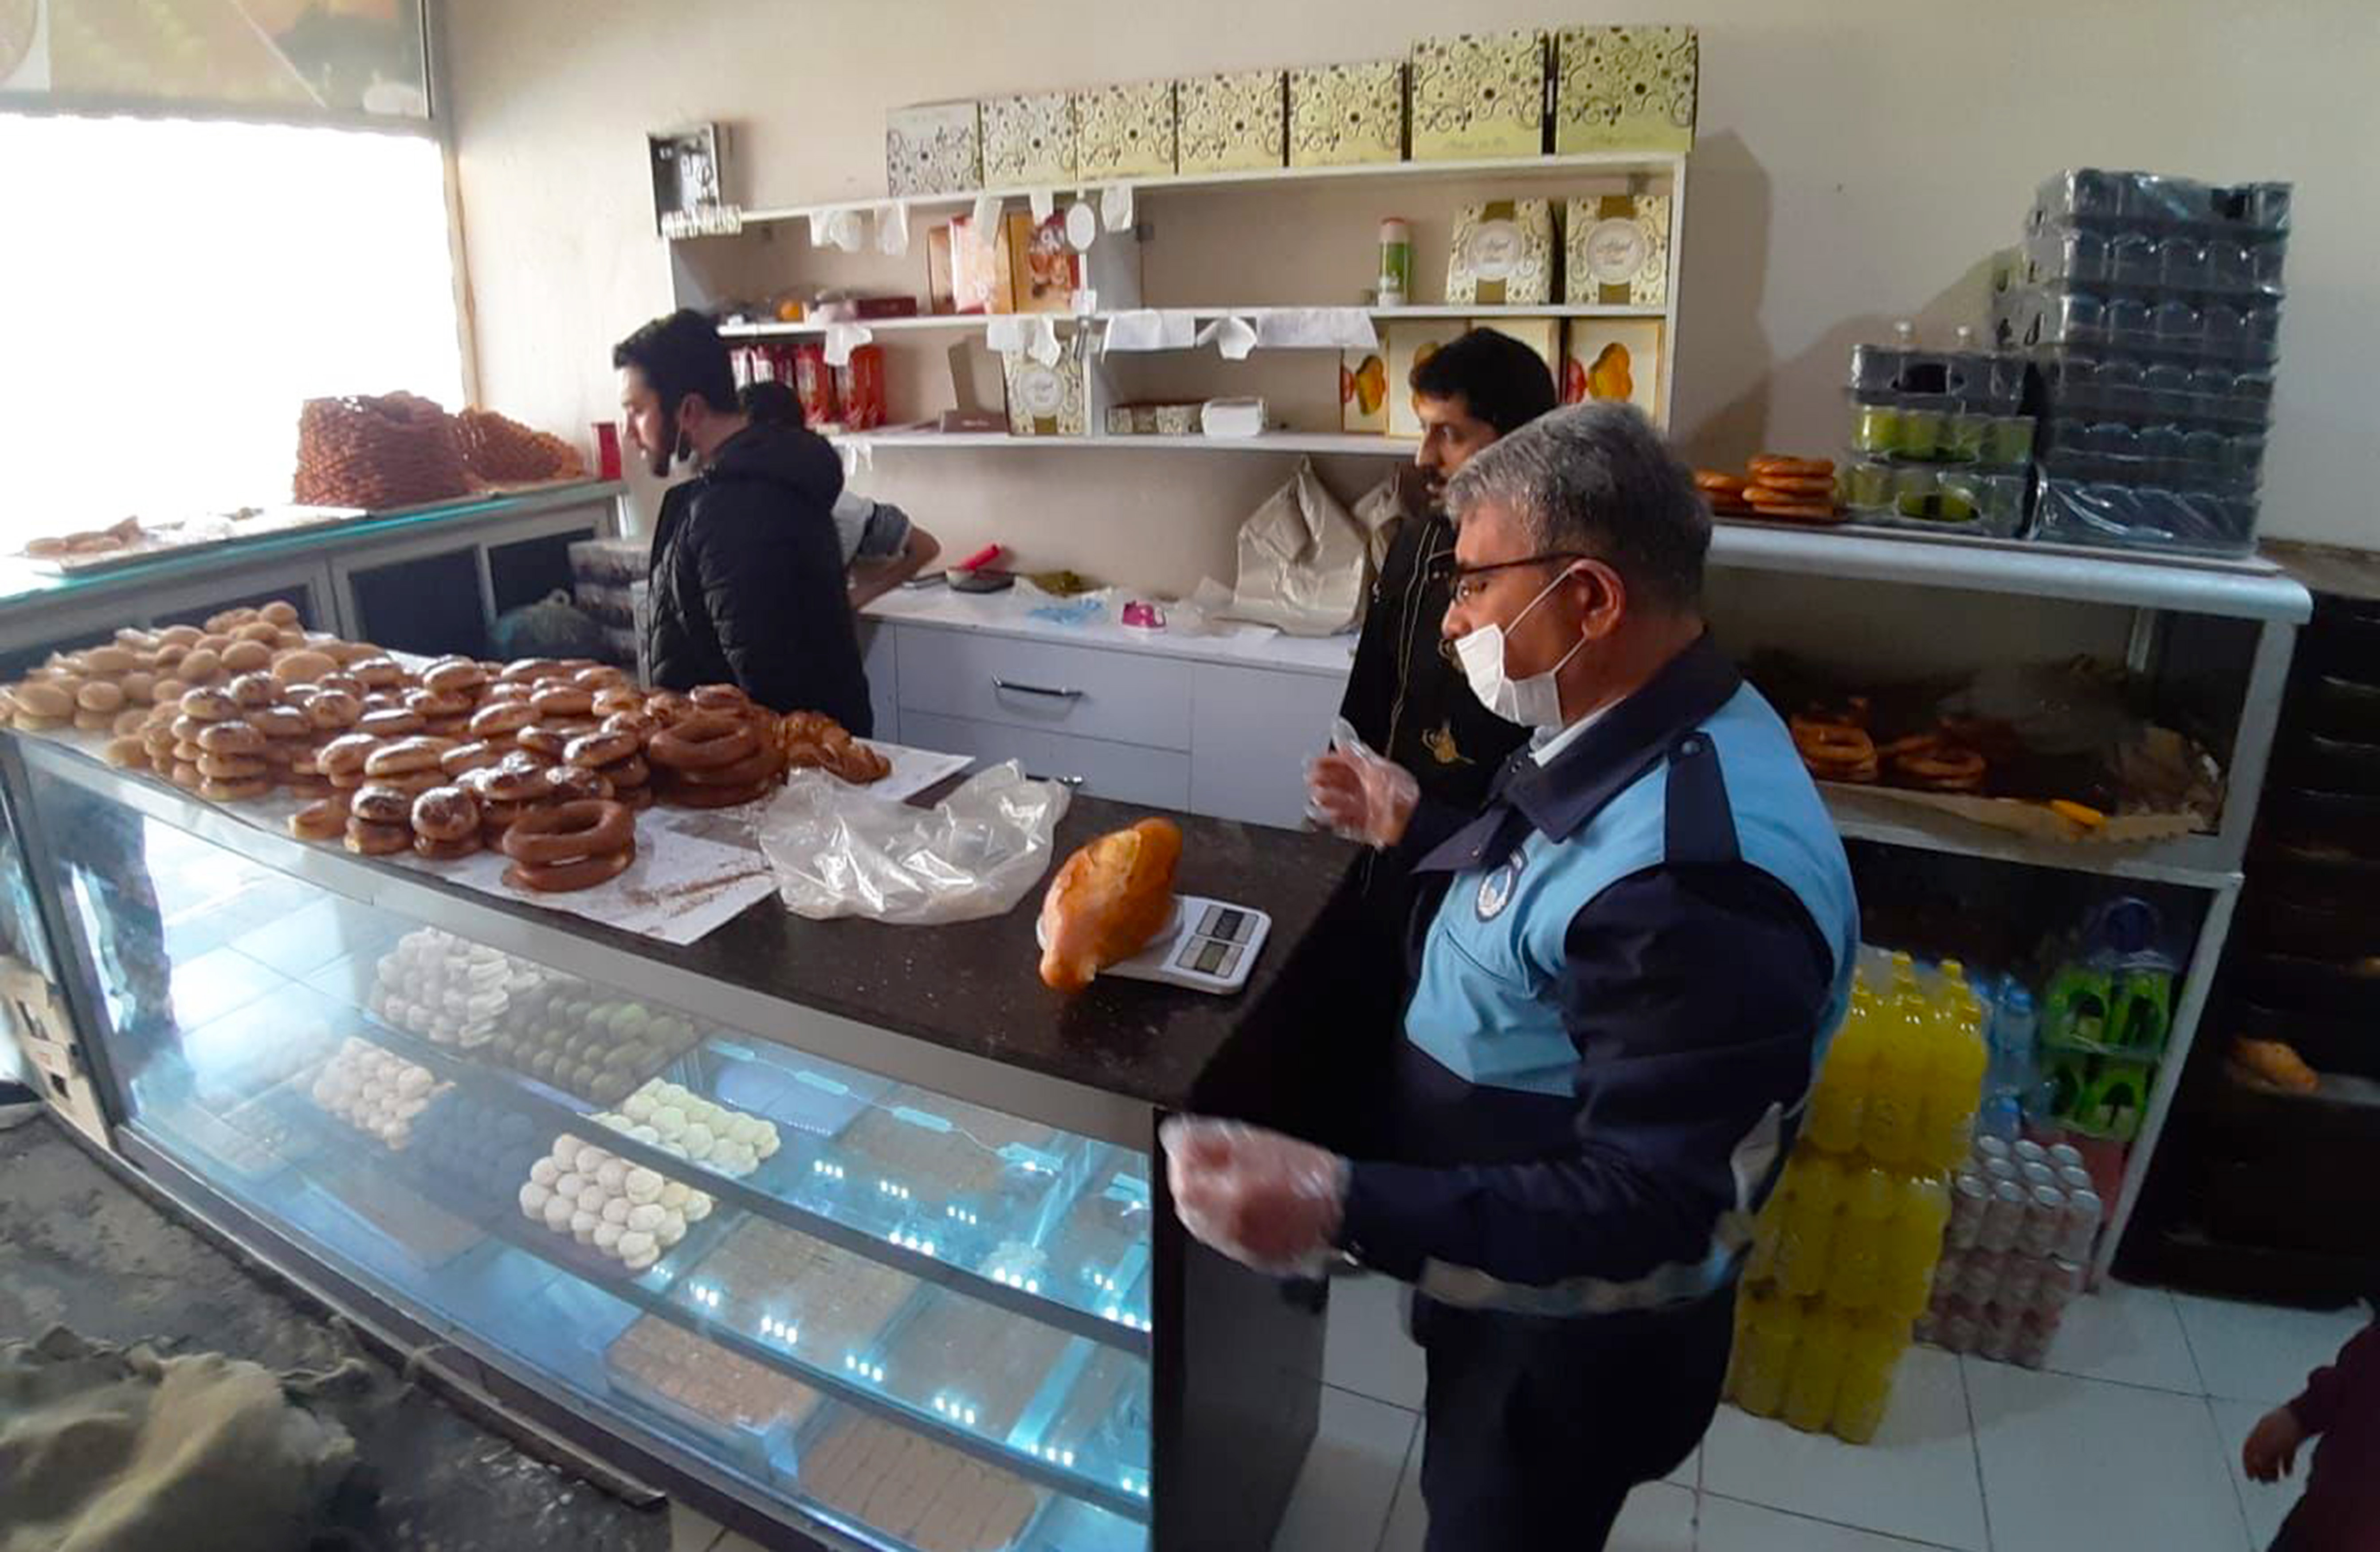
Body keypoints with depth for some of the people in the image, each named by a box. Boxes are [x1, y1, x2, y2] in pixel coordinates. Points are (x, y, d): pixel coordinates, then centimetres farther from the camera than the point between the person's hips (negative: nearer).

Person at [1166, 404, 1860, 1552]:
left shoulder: (1700, 865, -37)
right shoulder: (1636, 742, -3)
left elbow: (1655, 1211, -35)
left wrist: (1345, 1211, -44)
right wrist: (1420, 831, 7)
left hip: (1572, 1339, -9)